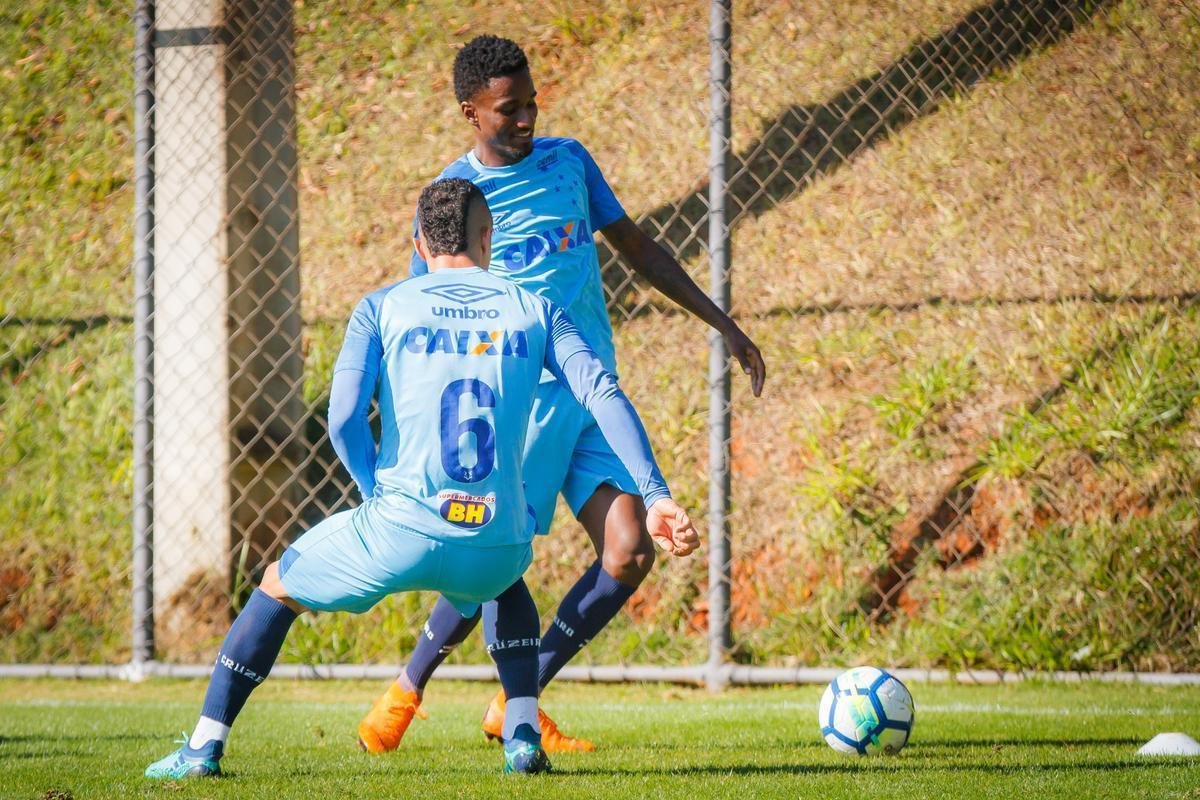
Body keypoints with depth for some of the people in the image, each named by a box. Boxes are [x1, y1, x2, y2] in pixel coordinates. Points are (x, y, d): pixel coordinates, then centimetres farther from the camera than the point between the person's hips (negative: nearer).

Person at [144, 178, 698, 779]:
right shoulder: (534, 311, 13)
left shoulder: (381, 308, 9)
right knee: (507, 581, 40)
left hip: (400, 532, -2)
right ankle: (524, 737, 23)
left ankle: (204, 747, 21)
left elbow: (345, 416, -4)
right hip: (496, 547, 2)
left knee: (277, 588, 25)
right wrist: (656, 496, -5)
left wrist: (382, 500, 11)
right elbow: (603, 395, -1)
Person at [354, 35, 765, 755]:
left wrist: (724, 324, 16)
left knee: (630, 553, -8)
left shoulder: (569, 162, 10)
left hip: (595, 396, 5)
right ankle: (405, 696, 15)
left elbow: (639, 249, 19)